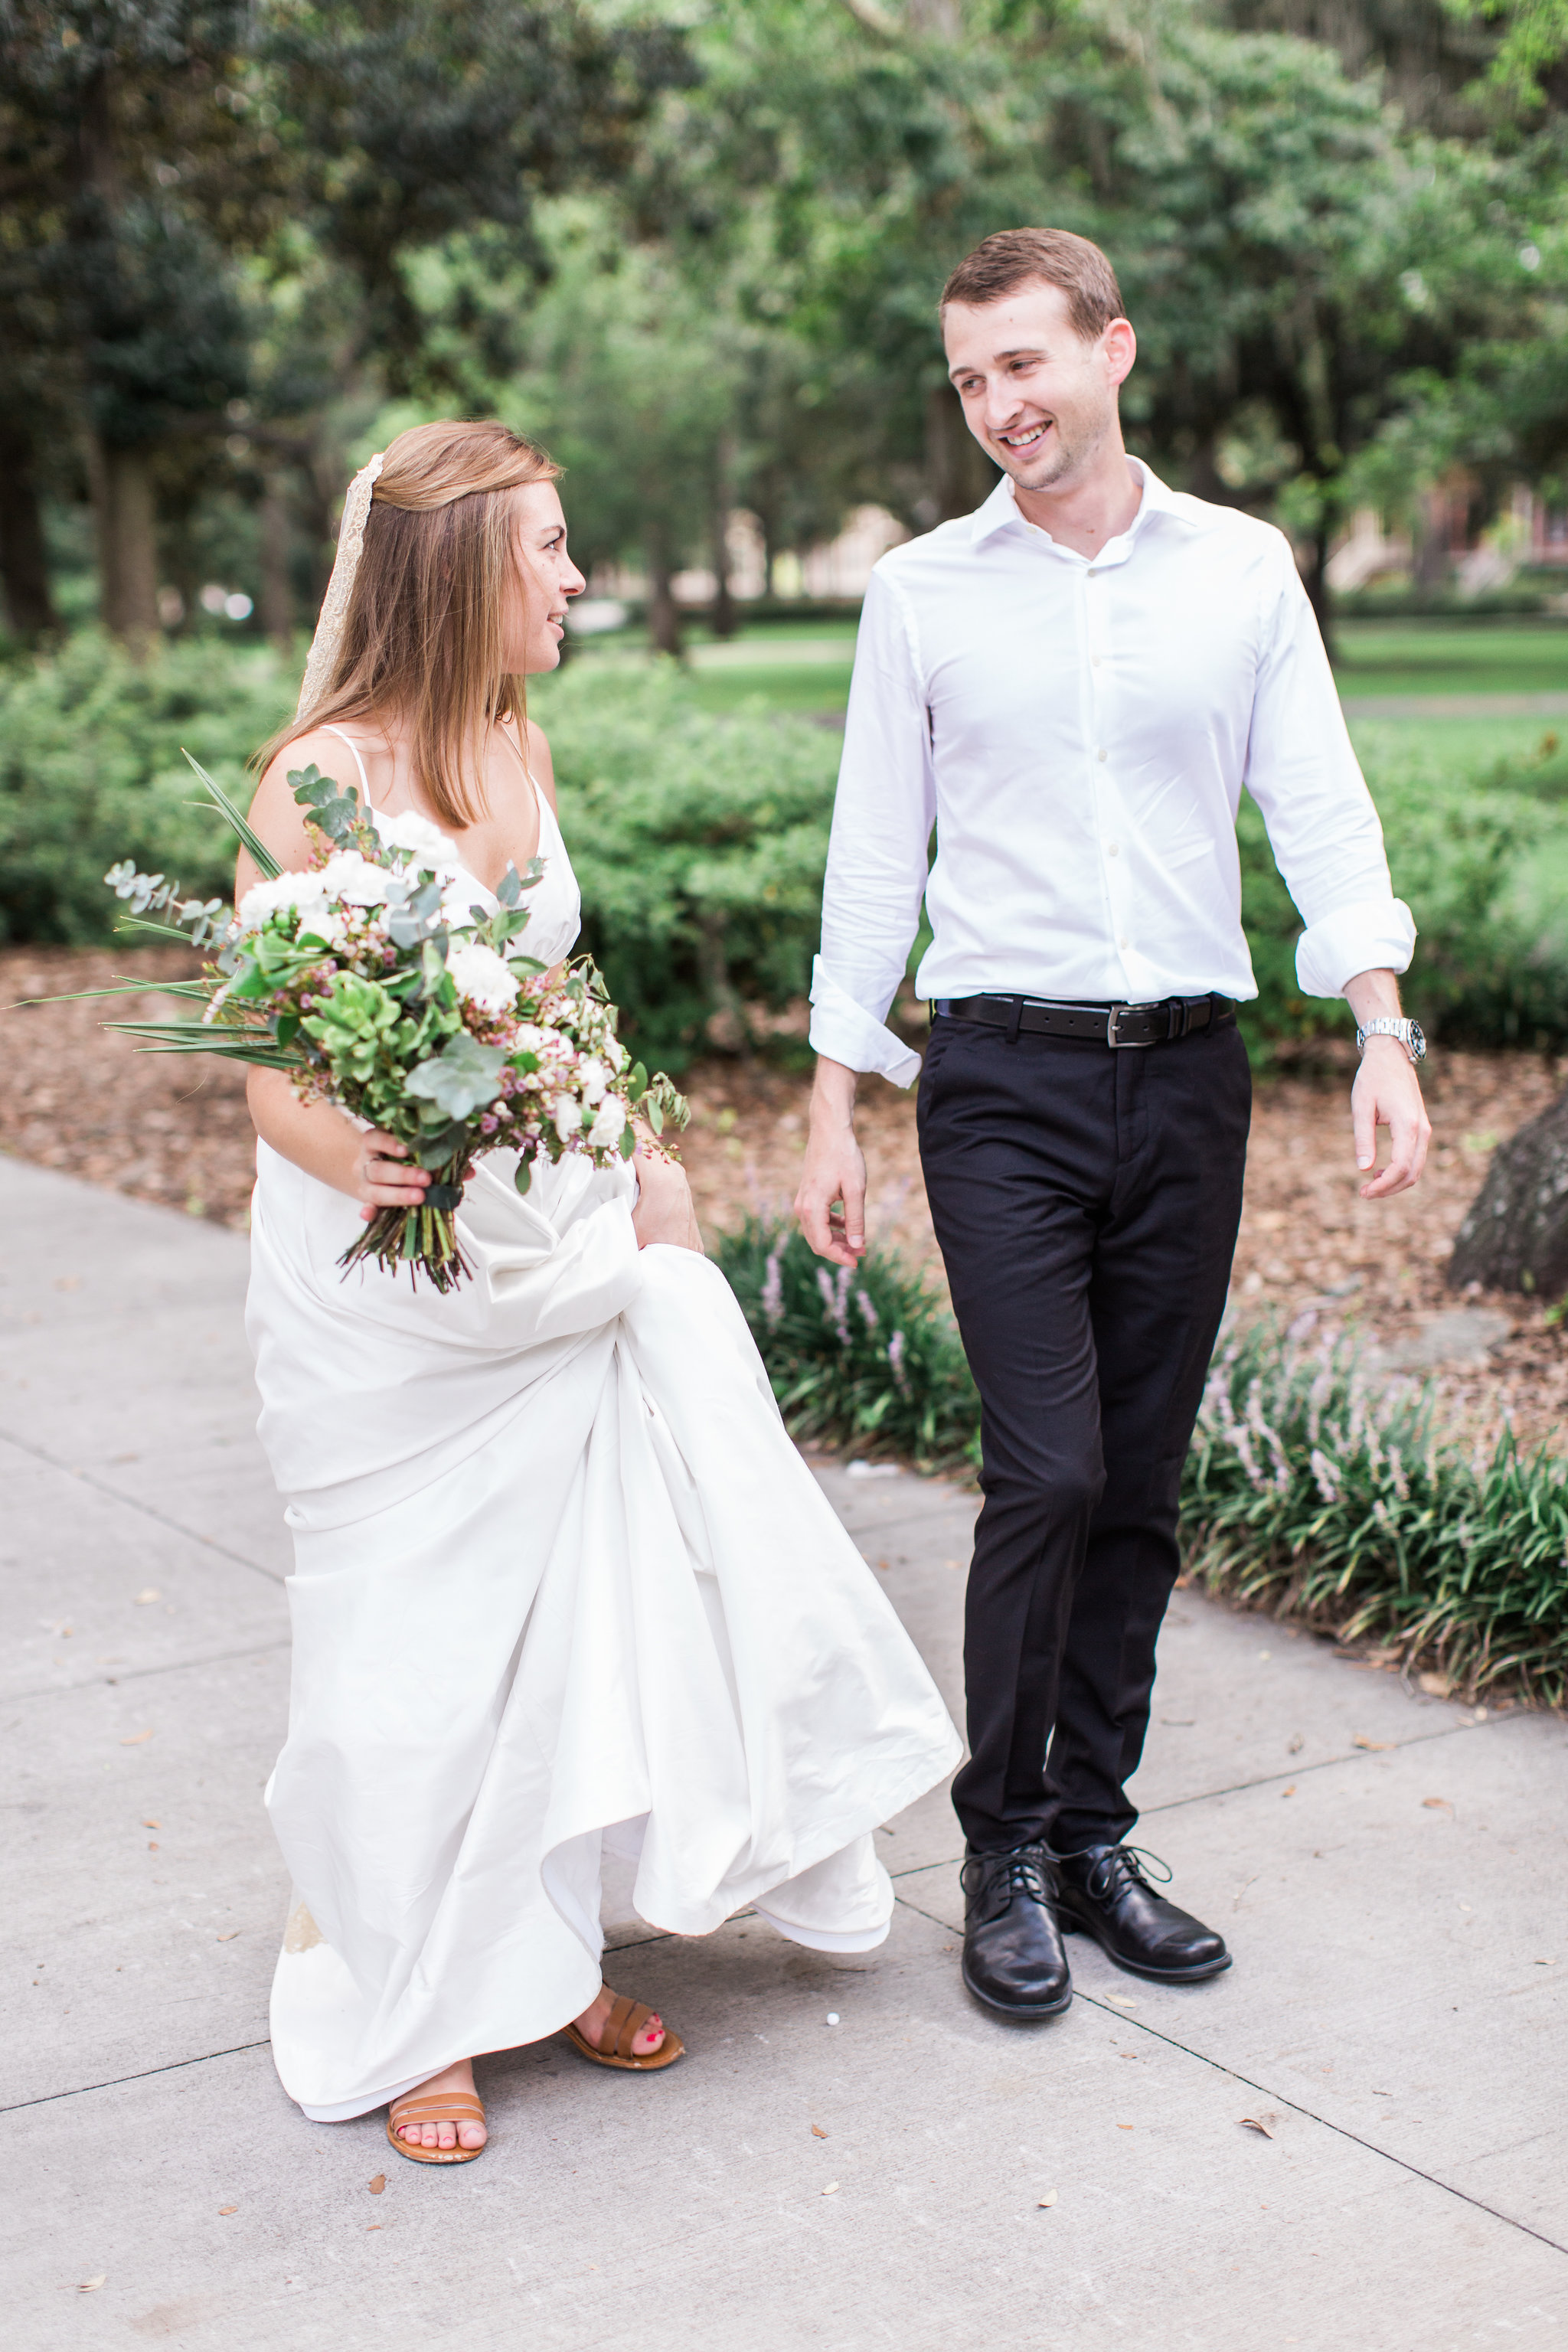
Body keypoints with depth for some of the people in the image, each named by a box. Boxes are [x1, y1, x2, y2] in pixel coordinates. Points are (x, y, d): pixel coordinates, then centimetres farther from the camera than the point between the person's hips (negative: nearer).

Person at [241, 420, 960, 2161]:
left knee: (579, 1608, 9)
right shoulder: (326, 774, -15)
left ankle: (546, 1956, 28)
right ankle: (409, 2018, 21)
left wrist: (641, 1164, 10)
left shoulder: (522, 750, 8)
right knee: (412, 1651, 3)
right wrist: (341, 1151, -34)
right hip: (383, 1262, -7)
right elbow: (265, 1063, -15)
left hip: (554, 1242, 7)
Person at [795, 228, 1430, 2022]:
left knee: (1140, 1484, 7)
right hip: (1005, 1079, -2)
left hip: (1190, 1071, 2)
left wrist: (1384, 1029, -12)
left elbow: (1320, 809, 3)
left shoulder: (1244, 570, 7)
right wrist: (834, 1106, 5)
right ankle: (1002, 1851, 7)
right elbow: (874, 860, 7)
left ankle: (1092, 1837, 21)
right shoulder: (922, 592, 5)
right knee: (1048, 1472, -10)